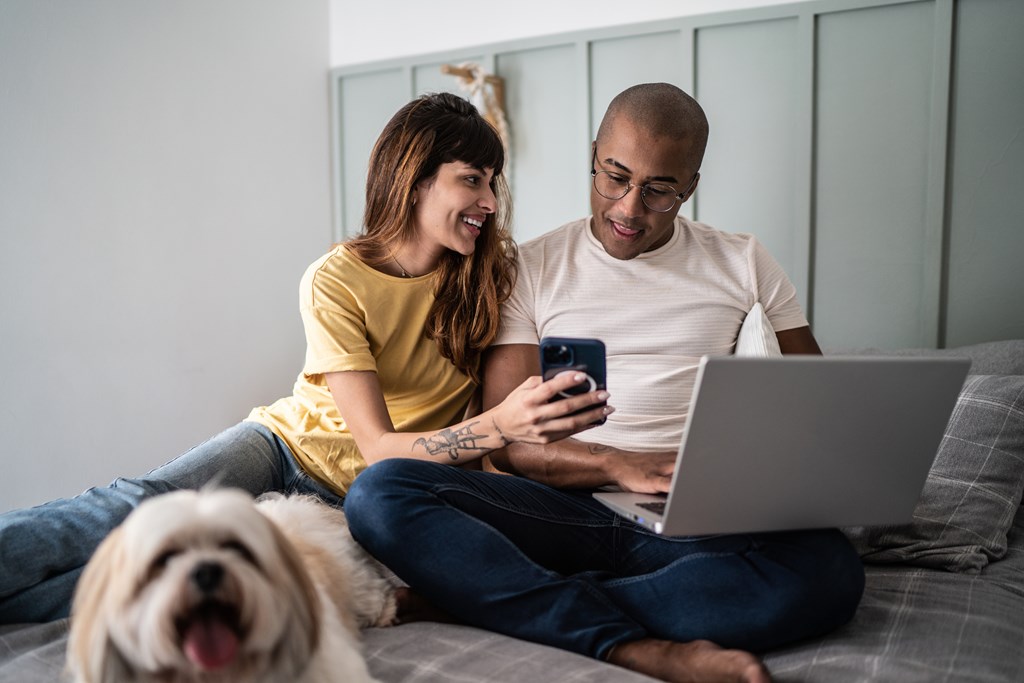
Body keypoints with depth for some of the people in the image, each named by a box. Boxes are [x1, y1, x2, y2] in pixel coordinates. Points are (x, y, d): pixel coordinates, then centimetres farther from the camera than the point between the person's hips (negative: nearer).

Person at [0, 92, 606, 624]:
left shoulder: (491, 272, -8)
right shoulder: (335, 282, -18)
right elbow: (378, 445, -24)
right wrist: (500, 425, -40)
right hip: (291, 445, 0)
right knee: (140, 505, -29)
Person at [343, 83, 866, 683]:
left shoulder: (745, 264, 13)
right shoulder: (532, 268, 9)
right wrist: (619, 466, -16)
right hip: (568, 510, 0)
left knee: (830, 569, -33)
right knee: (380, 492, -24)